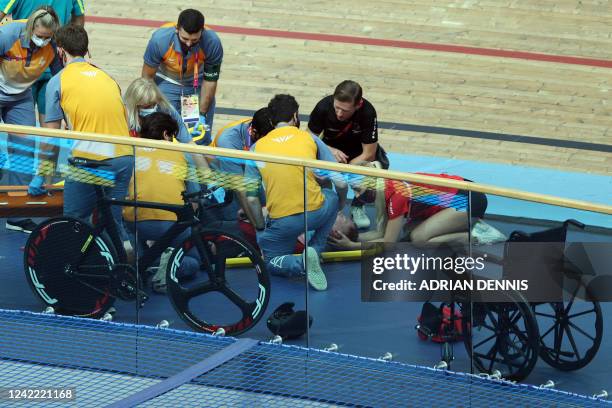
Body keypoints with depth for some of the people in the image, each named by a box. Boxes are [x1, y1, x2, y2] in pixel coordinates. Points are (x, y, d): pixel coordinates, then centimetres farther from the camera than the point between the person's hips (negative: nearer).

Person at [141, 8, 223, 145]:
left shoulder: (212, 43, -32)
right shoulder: (160, 39, -33)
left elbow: (210, 81, -17)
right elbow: (147, 76, -17)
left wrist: (202, 114, -17)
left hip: (198, 84, 1)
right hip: (167, 82, -1)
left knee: (202, 137, -4)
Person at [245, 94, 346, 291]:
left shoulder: (257, 147, 7)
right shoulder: (309, 138, 6)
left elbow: (252, 199, 3)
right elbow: (341, 183, 5)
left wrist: (261, 229, 18)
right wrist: (340, 205, 26)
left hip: (282, 221, 0)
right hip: (316, 213, 0)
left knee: (268, 260, 25)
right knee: (332, 196, 34)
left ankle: (301, 263, -9)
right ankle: (315, 250, 12)